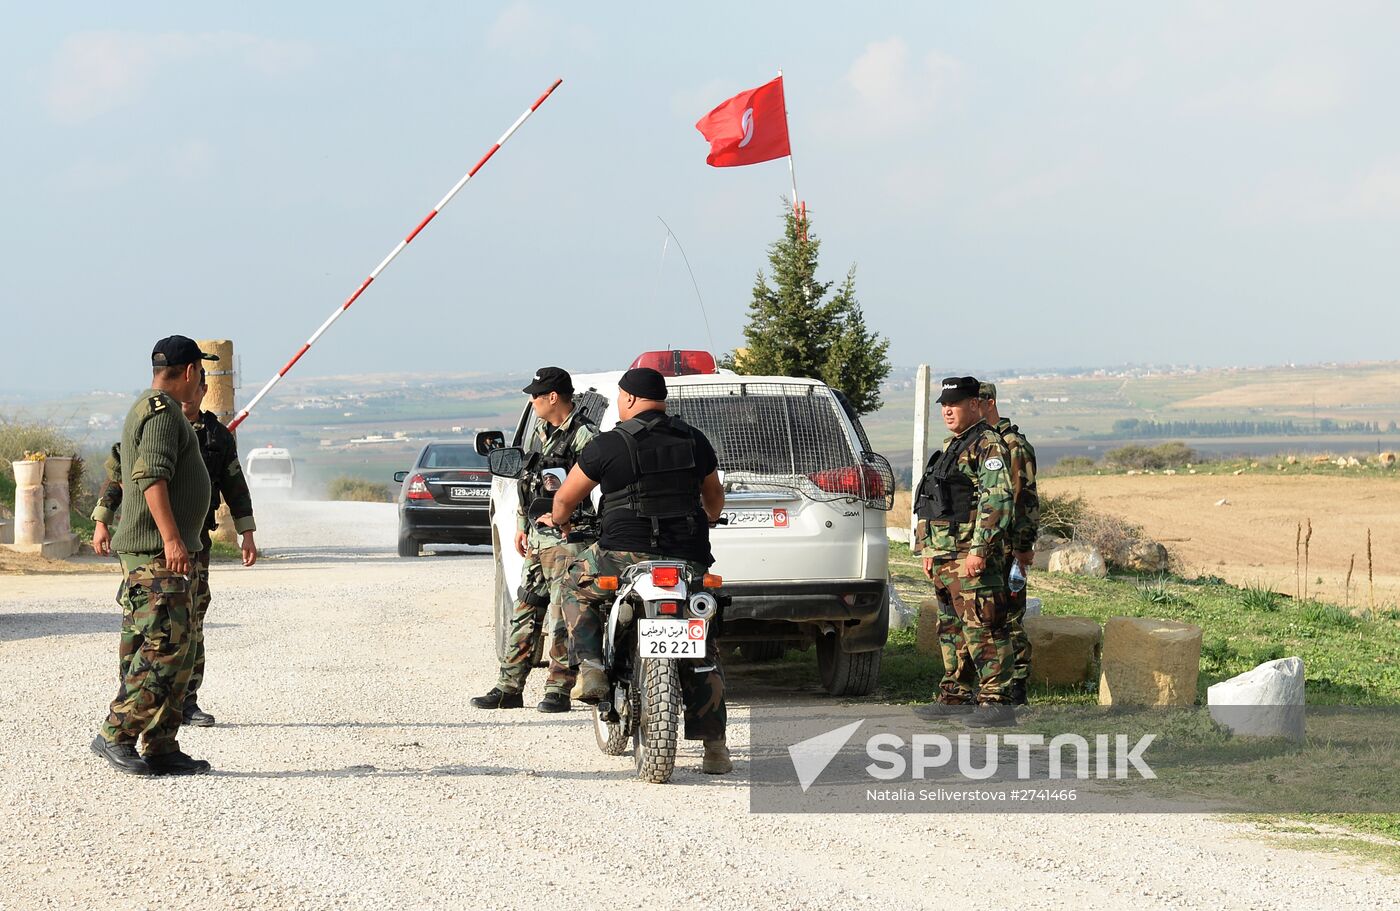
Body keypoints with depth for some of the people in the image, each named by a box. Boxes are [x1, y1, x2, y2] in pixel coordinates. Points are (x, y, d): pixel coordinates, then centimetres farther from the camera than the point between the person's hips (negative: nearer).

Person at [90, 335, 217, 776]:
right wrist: (172, 539, -29)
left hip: (159, 553, 11)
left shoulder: (148, 409, 21)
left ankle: (161, 749, 8)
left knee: (177, 655, 9)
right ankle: (115, 735, -12)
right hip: (156, 553, -11)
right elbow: (153, 477, -23)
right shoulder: (162, 411, -12)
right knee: (164, 649, -14)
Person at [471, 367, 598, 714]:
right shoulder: (540, 433, 16)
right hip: (537, 538, 9)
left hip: (569, 538, -9)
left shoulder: (585, 436, -12)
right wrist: (522, 526, 22)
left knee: (562, 618, -7)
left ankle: (558, 690, -2)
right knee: (524, 611, 10)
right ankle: (509, 688, 14)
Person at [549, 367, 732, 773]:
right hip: (689, 557, 3)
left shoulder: (608, 445, -3)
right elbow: (714, 493, 28)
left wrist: (559, 522, 33)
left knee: (577, 587, 26)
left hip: (626, 555, -3)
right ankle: (714, 747, 5)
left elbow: (565, 497, 9)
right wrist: (708, 520, 51)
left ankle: (592, 669, 10)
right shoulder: (695, 442, 10)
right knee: (701, 653, 10)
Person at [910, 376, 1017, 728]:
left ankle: (997, 701, -13)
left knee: (983, 630, -12)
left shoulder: (988, 445, -10)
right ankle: (957, 696, 23)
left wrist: (979, 550, -25)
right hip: (945, 558, 10)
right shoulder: (951, 447, 21)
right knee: (951, 629, 15)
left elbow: (997, 499, -20)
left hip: (974, 556, -10)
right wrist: (930, 550, 22)